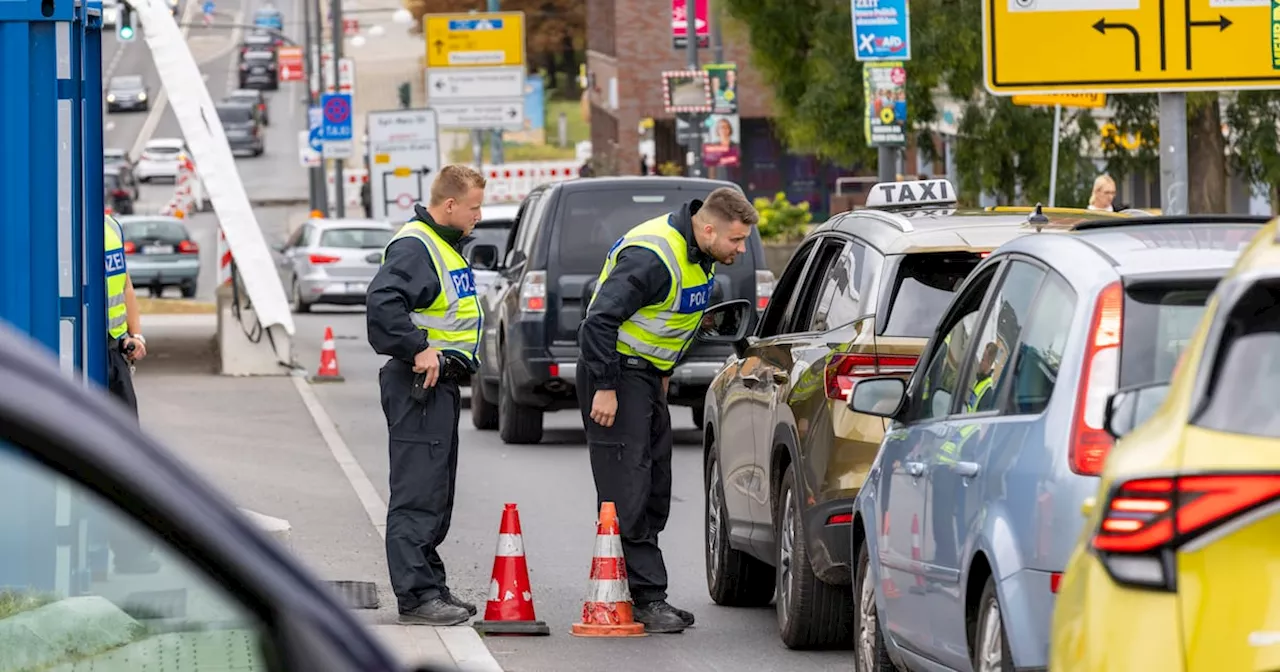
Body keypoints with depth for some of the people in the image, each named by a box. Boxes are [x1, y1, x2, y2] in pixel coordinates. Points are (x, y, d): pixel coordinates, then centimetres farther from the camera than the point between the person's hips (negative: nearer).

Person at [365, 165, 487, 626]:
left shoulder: (445, 247, 18)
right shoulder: (414, 246, -15)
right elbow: (382, 302, -28)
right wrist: (417, 349, -26)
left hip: (443, 384, 11)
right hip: (420, 384, -11)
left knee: (436, 495, 15)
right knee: (416, 495, -10)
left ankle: (431, 587, 22)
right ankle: (416, 597, -11)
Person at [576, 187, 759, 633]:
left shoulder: (699, 253, 4)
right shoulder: (652, 257, -26)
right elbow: (600, 320, -27)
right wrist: (604, 388, -25)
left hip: (648, 375, 10)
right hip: (616, 372, -10)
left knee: (654, 492, 10)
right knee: (627, 492, -11)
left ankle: (646, 597, 15)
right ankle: (646, 597, -13)